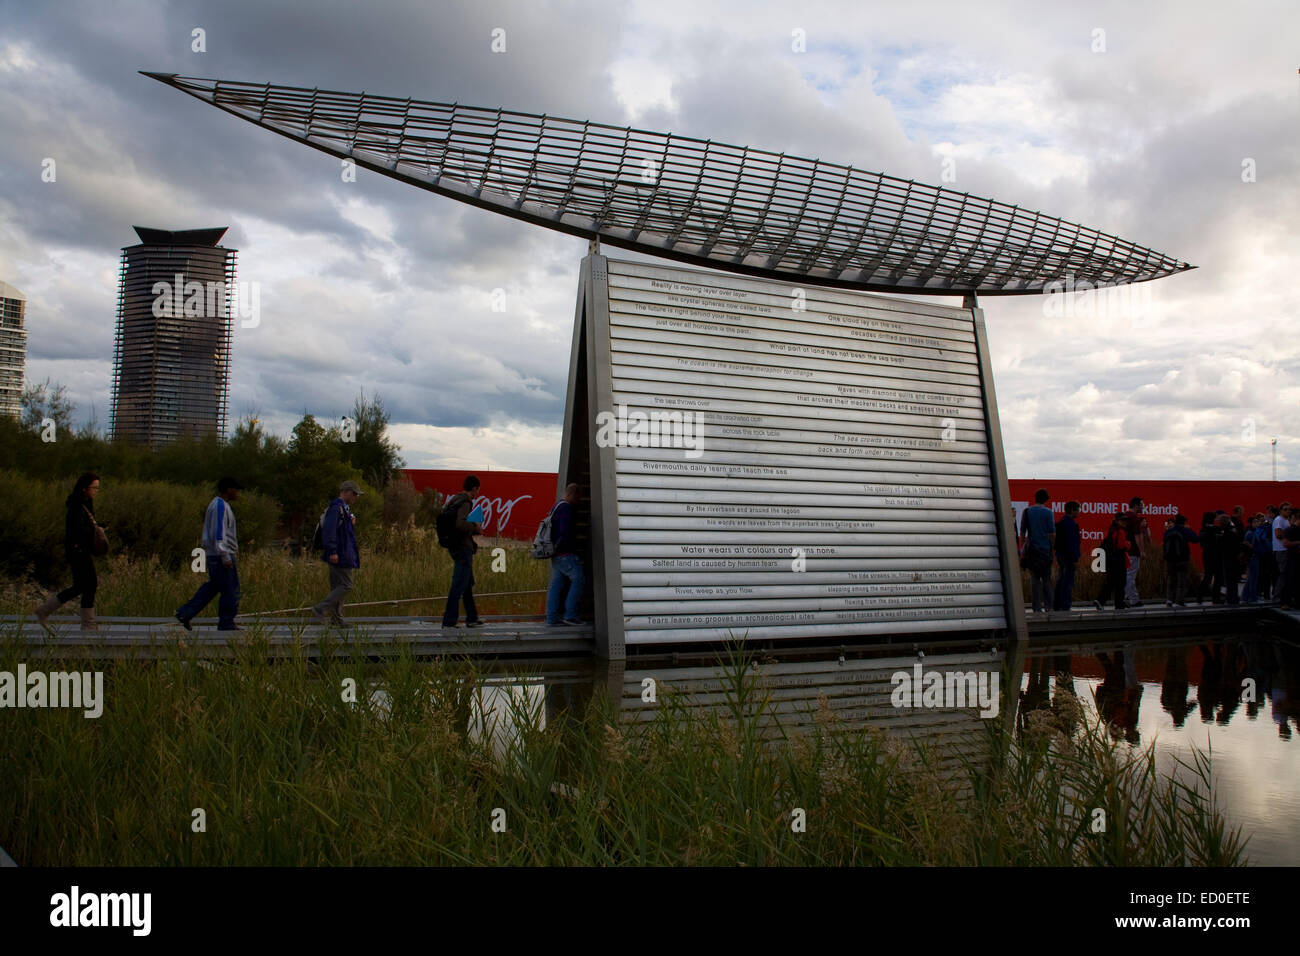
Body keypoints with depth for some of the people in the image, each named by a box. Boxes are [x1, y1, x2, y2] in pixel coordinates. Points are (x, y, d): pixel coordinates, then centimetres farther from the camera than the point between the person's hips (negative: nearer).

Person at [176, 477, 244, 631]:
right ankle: (226, 623, 4)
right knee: (230, 590, -3)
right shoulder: (220, 506, -15)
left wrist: (234, 547, 28)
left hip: (213, 554, 11)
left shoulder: (219, 504, 18)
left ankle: (185, 613, 14)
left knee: (212, 587, 15)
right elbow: (218, 533, -21)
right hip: (220, 555, -11)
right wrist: (225, 556, -22)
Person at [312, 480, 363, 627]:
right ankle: (321, 609, -9)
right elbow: (329, 530, -23)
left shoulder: (343, 508, 19)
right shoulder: (336, 507, -14)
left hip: (338, 554, 11)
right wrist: (332, 551, -26)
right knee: (346, 585, -9)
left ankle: (337, 618, 15)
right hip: (340, 555, -11)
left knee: (337, 586, 11)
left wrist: (351, 523, 12)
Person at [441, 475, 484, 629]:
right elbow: (460, 524, -30)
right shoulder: (465, 503, -16)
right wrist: (476, 527, -14)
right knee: (459, 585, -5)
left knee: (468, 584, 17)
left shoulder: (454, 500, 13)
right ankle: (449, 620, -3)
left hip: (455, 547, 10)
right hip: (463, 548, -10)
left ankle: (472, 618, 23)